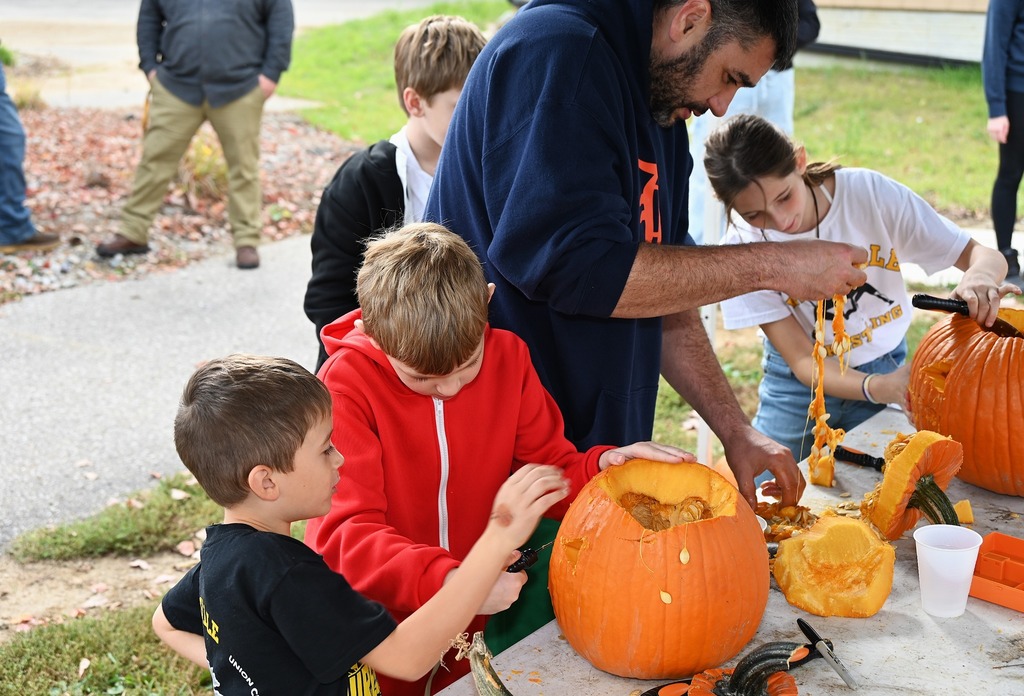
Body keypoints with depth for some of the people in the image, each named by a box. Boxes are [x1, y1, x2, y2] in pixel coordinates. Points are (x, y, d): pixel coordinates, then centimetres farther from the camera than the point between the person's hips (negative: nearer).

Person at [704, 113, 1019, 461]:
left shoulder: (868, 191, -20)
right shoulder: (743, 248, -20)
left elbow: (985, 255, -16)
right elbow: (803, 361, -20)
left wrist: (980, 275, -42)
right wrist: (878, 388, -39)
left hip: (886, 369, 0)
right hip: (800, 383, 0)